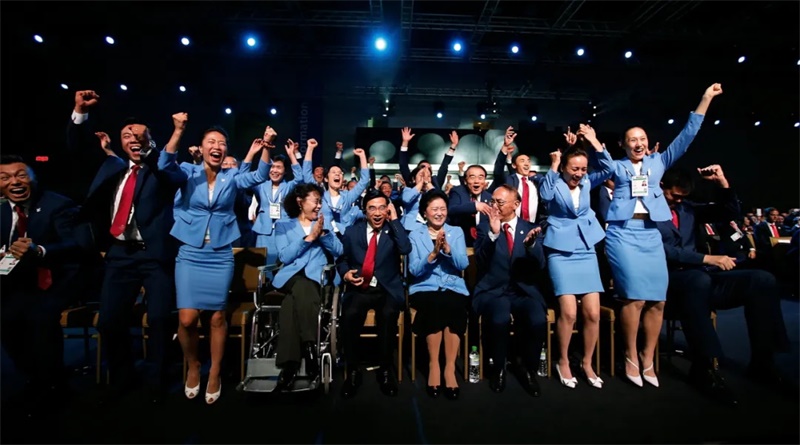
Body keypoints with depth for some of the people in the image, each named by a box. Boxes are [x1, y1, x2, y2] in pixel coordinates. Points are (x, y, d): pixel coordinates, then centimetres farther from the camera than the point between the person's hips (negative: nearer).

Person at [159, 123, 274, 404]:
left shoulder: (233, 177, 3)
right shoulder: (188, 173, 1)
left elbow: (260, 177, -11)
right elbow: (165, 165, -18)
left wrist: (265, 147, -26)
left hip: (221, 256, 1)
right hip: (190, 254, 0)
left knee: (217, 317, 6)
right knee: (187, 318, -5)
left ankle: (214, 373, 26)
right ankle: (192, 365, 25)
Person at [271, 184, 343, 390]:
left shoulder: (325, 223, 21)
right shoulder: (283, 225, 15)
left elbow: (338, 251, 8)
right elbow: (285, 256, -2)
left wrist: (323, 234, -6)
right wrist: (309, 238, -8)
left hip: (316, 277, 0)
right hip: (291, 277, 0)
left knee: (293, 303, -32)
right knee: (301, 288, -36)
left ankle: (290, 366, -30)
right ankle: (310, 350, -32)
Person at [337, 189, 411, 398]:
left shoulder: (394, 230, 5)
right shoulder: (352, 231, 10)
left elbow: (406, 249, -16)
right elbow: (342, 259, 16)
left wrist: (394, 219, -11)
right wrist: (346, 273, -7)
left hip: (387, 289, -1)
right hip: (359, 288, 1)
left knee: (388, 314, -33)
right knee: (350, 314, -30)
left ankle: (385, 370, -11)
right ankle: (353, 371, -10)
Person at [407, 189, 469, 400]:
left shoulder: (457, 232, 12)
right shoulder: (415, 235, 8)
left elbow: (463, 264, -1)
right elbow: (414, 270, -3)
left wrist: (447, 248, -18)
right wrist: (433, 253, -19)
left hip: (454, 287, 1)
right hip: (424, 289, -1)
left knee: (453, 306, -33)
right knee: (436, 304, -34)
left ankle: (450, 367, -21)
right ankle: (434, 365, -19)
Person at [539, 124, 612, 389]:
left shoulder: (587, 183, 9)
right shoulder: (555, 183, -2)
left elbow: (609, 169, -4)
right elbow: (545, 195, -23)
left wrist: (594, 142, -9)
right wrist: (553, 166, -19)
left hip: (586, 251, 4)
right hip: (561, 253, -4)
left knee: (593, 313, 0)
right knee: (568, 312, -10)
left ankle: (587, 364, 20)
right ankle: (563, 362, 12)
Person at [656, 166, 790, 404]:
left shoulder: (689, 208, 19)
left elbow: (731, 213, 19)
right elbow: (663, 251, -16)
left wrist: (722, 182, 5)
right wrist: (708, 259, -21)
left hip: (699, 277, 8)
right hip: (668, 281, -7)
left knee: (763, 280, -13)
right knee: (698, 279, -40)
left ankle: (761, 362, -4)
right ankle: (704, 367, -33)